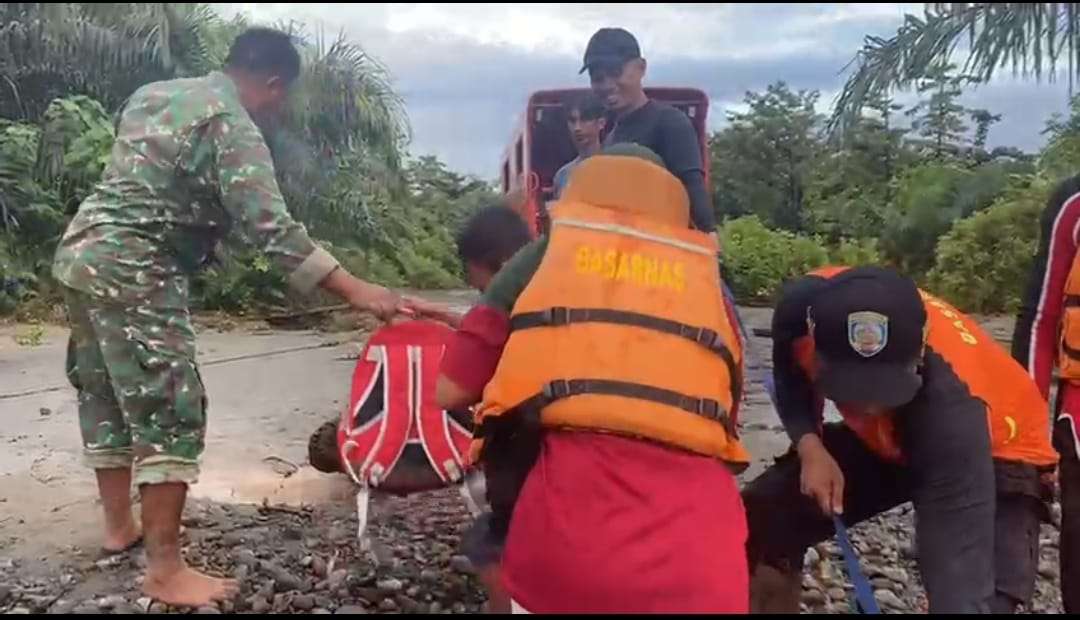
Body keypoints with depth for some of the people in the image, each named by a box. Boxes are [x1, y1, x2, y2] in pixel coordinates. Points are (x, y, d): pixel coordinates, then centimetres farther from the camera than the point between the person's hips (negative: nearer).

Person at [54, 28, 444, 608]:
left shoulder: (153, 93, 17)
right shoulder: (233, 124, -12)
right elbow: (270, 225, -22)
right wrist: (356, 290, -25)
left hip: (81, 252, 10)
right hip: (133, 273, -10)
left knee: (106, 399, 18)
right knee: (170, 413, -7)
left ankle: (118, 525, 33)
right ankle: (165, 572, -4)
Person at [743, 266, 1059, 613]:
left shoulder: (951, 404, -43)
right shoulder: (801, 305, -32)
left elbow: (960, 560, -47)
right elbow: (791, 379, -8)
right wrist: (810, 448, -24)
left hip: (995, 453, -4)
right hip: (879, 438, 4)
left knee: (986, 594, -26)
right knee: (759, 521, -6)